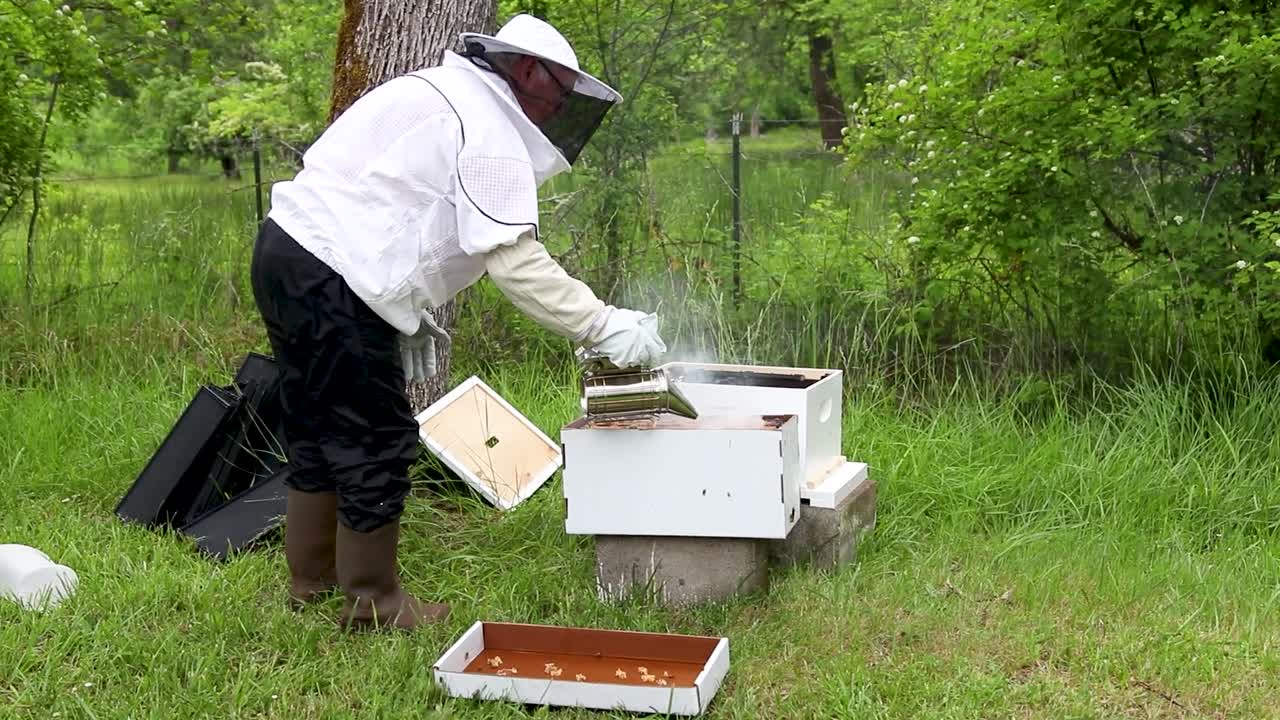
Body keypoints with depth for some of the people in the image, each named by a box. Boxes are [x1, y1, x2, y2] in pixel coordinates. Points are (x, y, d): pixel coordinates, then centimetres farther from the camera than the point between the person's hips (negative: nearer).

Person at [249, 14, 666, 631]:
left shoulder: (433, 94, 21)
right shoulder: (489, 130, -11)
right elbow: (515, 260, -20)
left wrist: (409, 314, 19)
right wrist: (605, 327, -20)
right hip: (330, 280, -10)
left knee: (318, 434, 20)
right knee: (376, 443, -1)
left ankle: (312, 578, 33)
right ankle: (373, 602, 11)